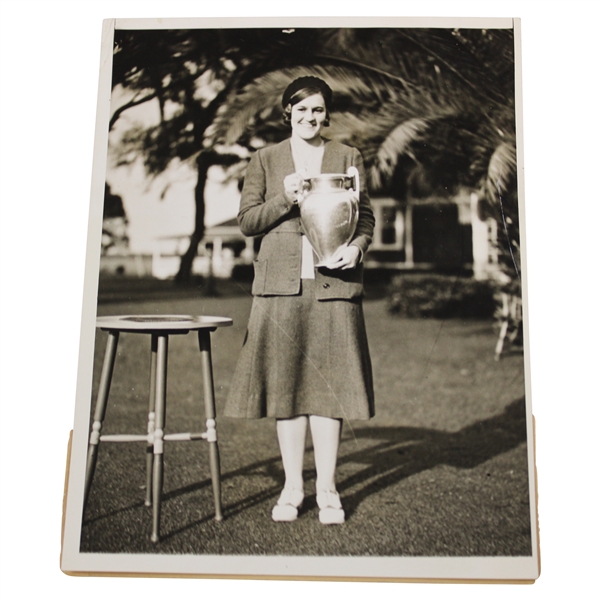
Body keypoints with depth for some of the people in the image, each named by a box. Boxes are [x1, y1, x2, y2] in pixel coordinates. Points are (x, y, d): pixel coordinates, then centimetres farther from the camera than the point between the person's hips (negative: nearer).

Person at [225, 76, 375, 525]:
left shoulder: (348, 158, 13)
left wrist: (356, 246, -10)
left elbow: (366, 215, 11)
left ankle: (327, 489, 12)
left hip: (333, 282, 0)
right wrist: (285, 198, -9)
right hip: (282, 284, 1)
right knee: (286, 383, 3)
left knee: (329, 383, 0)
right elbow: (247, 221, 7)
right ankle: (293, 487, 16)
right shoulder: (265, 160, 13)